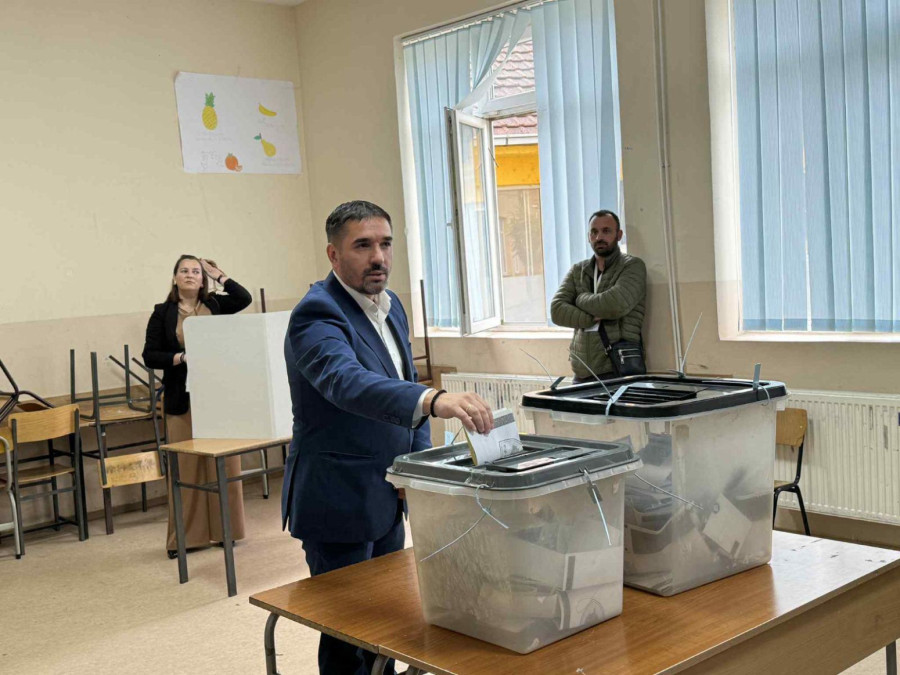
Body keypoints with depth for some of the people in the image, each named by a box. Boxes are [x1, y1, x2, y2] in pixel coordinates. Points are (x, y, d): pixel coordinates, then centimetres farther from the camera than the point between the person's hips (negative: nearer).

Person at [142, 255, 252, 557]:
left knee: (223, 464, 3)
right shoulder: (162, 313, 6)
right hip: (182, 401, -1)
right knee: (185, 467, 0)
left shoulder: (215, 305, 10)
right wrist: (181, 358, -13)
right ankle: (184, 537, 6)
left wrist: (219, 275, 2)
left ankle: (223, 530, 12)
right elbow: (150, 356, 2)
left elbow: (245, 297, -6)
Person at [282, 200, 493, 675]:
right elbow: (347, 382, -41)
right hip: (339, 505, -8)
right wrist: (434, 400, -56)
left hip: (386, 498, 8)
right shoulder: (317, 315, -21)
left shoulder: (390, 306, 7)